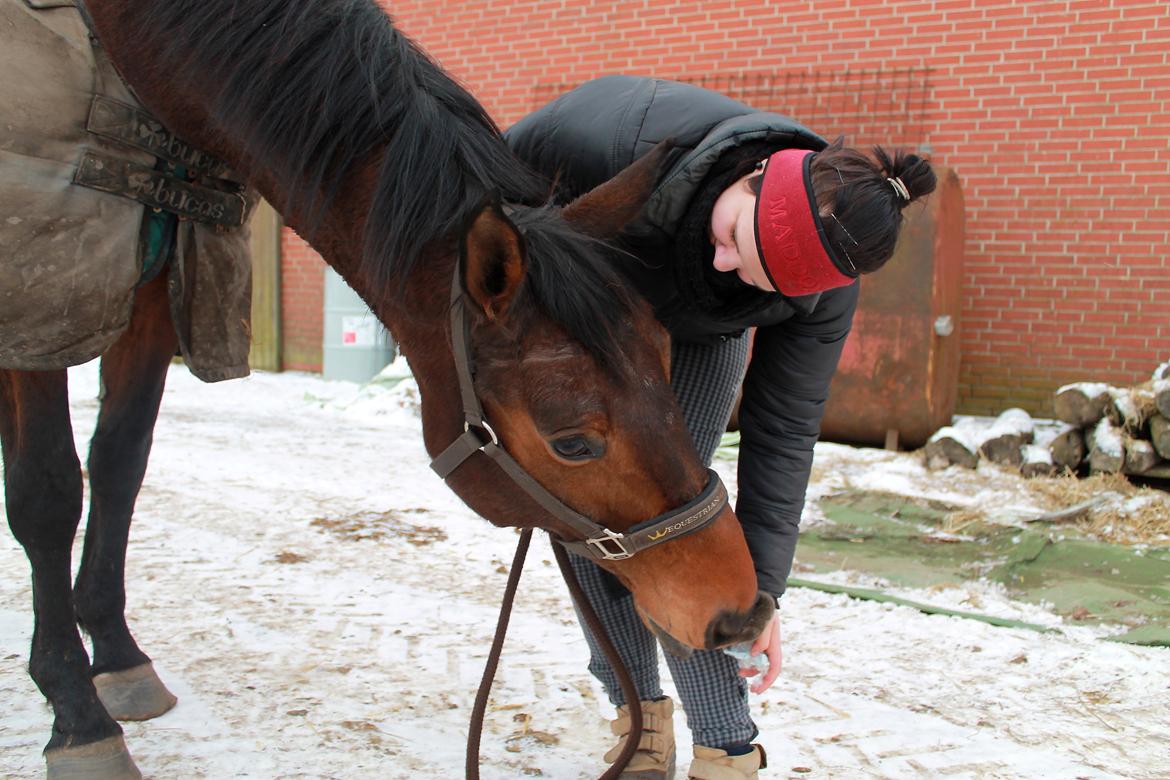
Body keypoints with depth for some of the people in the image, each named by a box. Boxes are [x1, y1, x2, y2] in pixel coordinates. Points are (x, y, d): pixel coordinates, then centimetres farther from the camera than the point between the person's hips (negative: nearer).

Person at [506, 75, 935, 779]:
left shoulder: (822, 297, -34)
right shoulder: (622, 130, -42)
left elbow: (782, 436, -23)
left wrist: (762, 590, -22)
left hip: (699, 341, 0)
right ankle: (643, 719, 8)